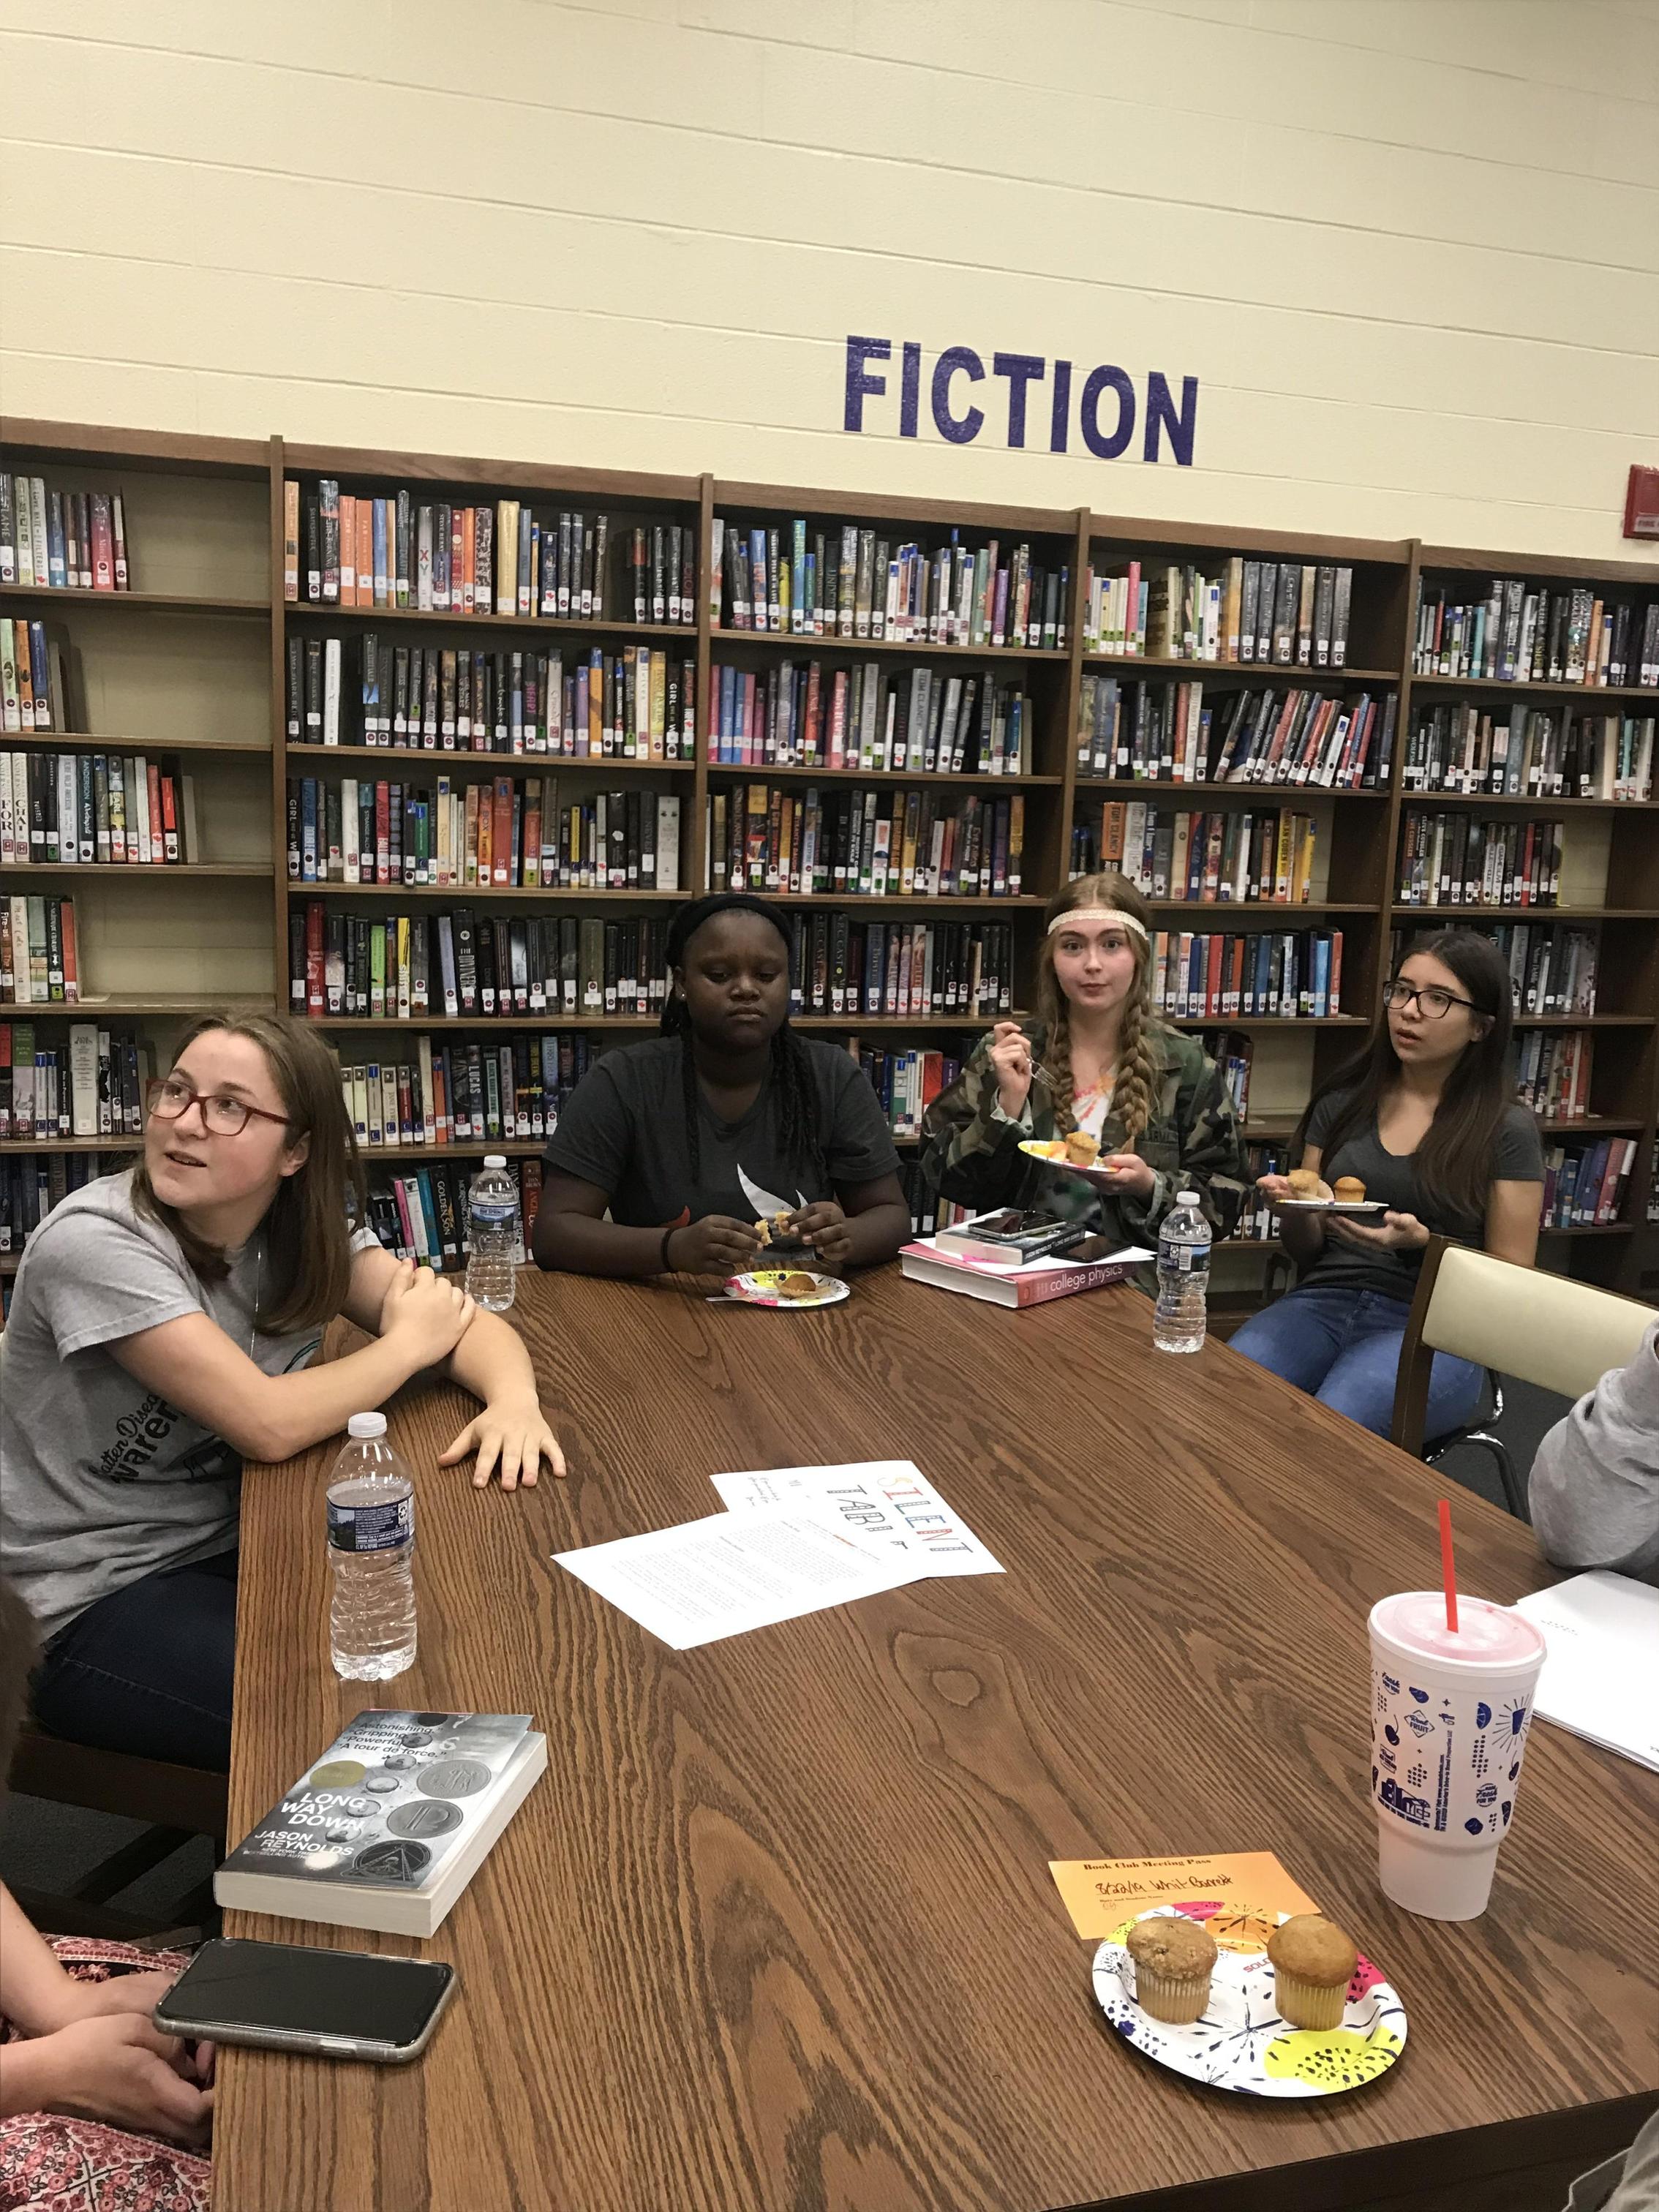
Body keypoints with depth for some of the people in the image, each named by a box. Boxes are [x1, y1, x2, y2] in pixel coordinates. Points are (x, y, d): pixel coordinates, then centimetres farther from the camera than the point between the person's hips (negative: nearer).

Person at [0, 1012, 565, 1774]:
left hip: (228, 1552, 6)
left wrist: (514, 1400, -29)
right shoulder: (94, 1243, -23)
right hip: (91, 1611, -6)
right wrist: (407, 1343, -12)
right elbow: (267, 1426, -27)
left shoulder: (306, 1232, -4)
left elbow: (473, 1326, -6)